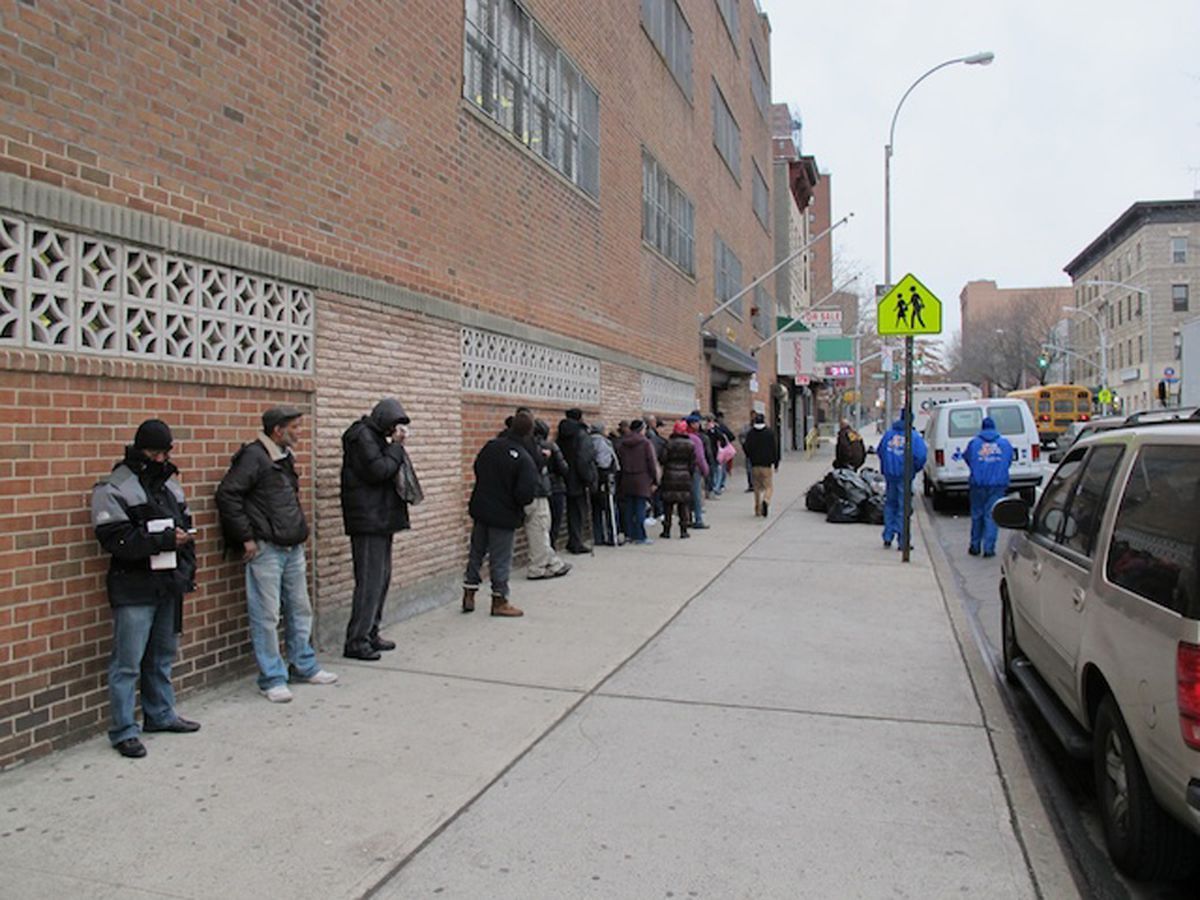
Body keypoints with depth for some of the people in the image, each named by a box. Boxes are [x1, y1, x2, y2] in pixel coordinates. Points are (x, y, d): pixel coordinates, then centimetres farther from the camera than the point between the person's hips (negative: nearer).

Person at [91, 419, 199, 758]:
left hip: (169, 586, 7)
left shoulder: (170, 483, 12)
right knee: (128, 663, -2)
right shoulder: (113, 488, -10)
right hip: (134, 589, -7)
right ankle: (124, 731, 8)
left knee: (163, 655, 18)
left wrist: (187, 568, 10)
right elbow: (113, 539, -19)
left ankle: (161, 714, 31)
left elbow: (185, 526, 19)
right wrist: (164, 540, -21)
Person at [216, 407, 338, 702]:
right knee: (267, 616, 0)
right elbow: (226, 494, -18)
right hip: (265, 549, -8)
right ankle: (272, 679, 9)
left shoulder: (285, 457, 14)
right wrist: (246, 537, -16)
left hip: (293, 548, 9)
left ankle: (305, 666, 29)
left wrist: (300, 529, 14)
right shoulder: (254, 456, -13)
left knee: (300, 609, 15)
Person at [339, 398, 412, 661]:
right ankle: (356, 641, -3)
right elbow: (379, 471, -20)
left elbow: (390, 469, 18)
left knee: (382, 578, 12)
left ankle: (370, 633, 21)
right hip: (368, 521, -10)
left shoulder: (377, 436, 18)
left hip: (381, 520, 10)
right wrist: (396, 446, -11)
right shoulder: (362, 436, -11)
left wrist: (396, 447, 3)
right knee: (370, 582, -9)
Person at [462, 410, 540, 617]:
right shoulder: (524, 460, -21)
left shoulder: (491, 445, -2)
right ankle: (499, 602, 15)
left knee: (476, 553, 17)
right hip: (504, 515, -6)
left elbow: (477, 468, 12)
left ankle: (469, 596, 24)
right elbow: (526, 494, -23)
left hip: (480, 509, 6)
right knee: (501, 559, 5)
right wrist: (519, 505, -1)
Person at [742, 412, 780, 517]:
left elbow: (747, 450, -3)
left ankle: (758, 510, 15)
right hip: (767, 465, -2)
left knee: (757, 488, 13)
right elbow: (775, 449, -2)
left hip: (755, 465, 2)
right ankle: (766, 501, -28)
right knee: (769, 486, 1)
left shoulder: (750, 433, 0)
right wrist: (776, 463, 6)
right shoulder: (770, 433, -3)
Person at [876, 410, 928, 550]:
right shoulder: (915, 436, -7)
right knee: (903, 506, 1)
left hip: (889, 474, 4)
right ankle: (903, 541, 4)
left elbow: (879, 450, 11)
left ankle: (888, 536, 17)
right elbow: (920, 456, -16)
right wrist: (915, 469, 2)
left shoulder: (889, 433, 6)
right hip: (904, 475, -4)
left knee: (890, 504, 17)